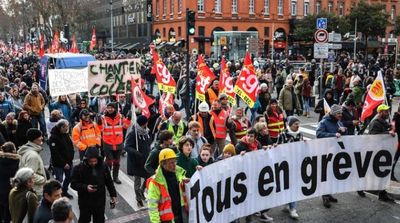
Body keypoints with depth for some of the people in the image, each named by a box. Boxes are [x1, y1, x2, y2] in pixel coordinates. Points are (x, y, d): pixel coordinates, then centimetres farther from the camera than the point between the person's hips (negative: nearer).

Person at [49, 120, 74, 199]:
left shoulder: (66, 135, 6)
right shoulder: (53, 137, -17)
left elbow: (71, 147, 13)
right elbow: (55, 153, -20)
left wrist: (70, 159, 1)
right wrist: (63, 163, -18)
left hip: (68, 162, 7)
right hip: (58, 163, -7)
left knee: (69, 177, 15)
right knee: (59, 179, -5)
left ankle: (64, 192, 33)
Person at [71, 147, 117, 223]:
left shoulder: (103, 166, -5)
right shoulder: (78, 168, -14)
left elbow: (109, 182, 6)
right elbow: (73, 184, -11)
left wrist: (113, 194, 7)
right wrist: (85, 187, -25)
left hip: (100, 201, 3)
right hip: (85, 202, -2)